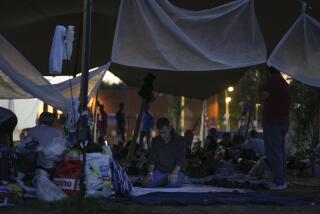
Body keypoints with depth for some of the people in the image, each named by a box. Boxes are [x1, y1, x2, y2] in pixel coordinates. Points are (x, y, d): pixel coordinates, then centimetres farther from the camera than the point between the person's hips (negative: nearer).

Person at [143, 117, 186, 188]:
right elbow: (152, 159, 2)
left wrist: (174, 173, -29)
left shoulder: (180, 140, -6)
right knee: (148, 183, -27)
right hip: (160, 171, 3)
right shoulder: (155, 141, 5)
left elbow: (180, 161, -13)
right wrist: (150, 173, -15)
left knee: (173, 184, -37)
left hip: (175, 171, -3)